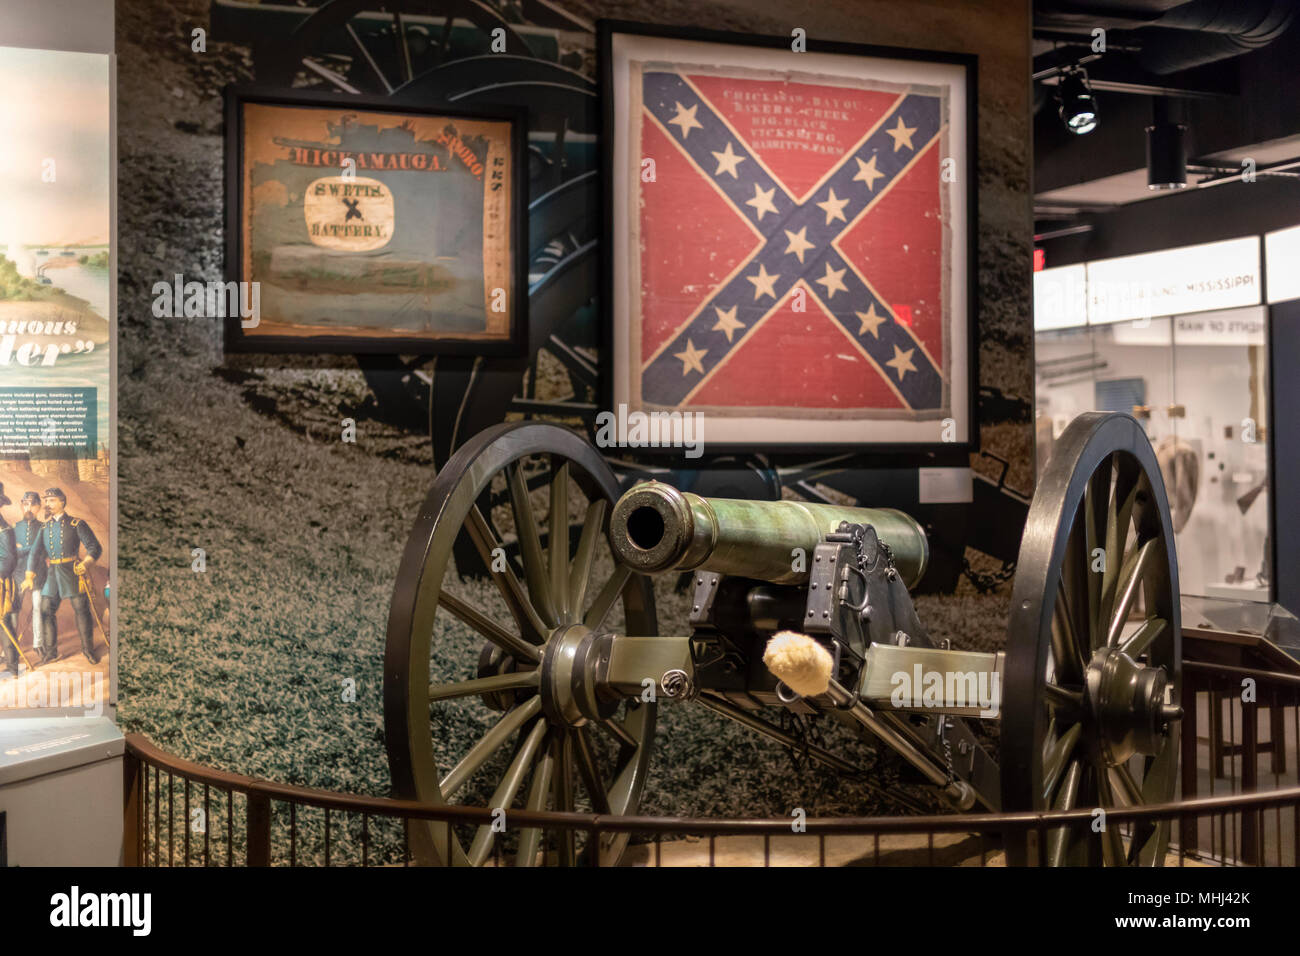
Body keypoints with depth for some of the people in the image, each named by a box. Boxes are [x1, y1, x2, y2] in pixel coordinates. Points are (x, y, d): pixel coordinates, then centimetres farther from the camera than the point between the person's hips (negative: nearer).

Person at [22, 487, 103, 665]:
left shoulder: (76, 524, -1)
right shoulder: (45, 527, 11)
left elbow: (95, 547, -5)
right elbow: (35, 552, 9)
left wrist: (85, 564, -22)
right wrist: (29, 576, 0)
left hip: (73, 572, -4)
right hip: (52, 574, 4)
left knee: (81, 610, -3)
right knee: (46, 610, 2)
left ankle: (88, 648, 8)